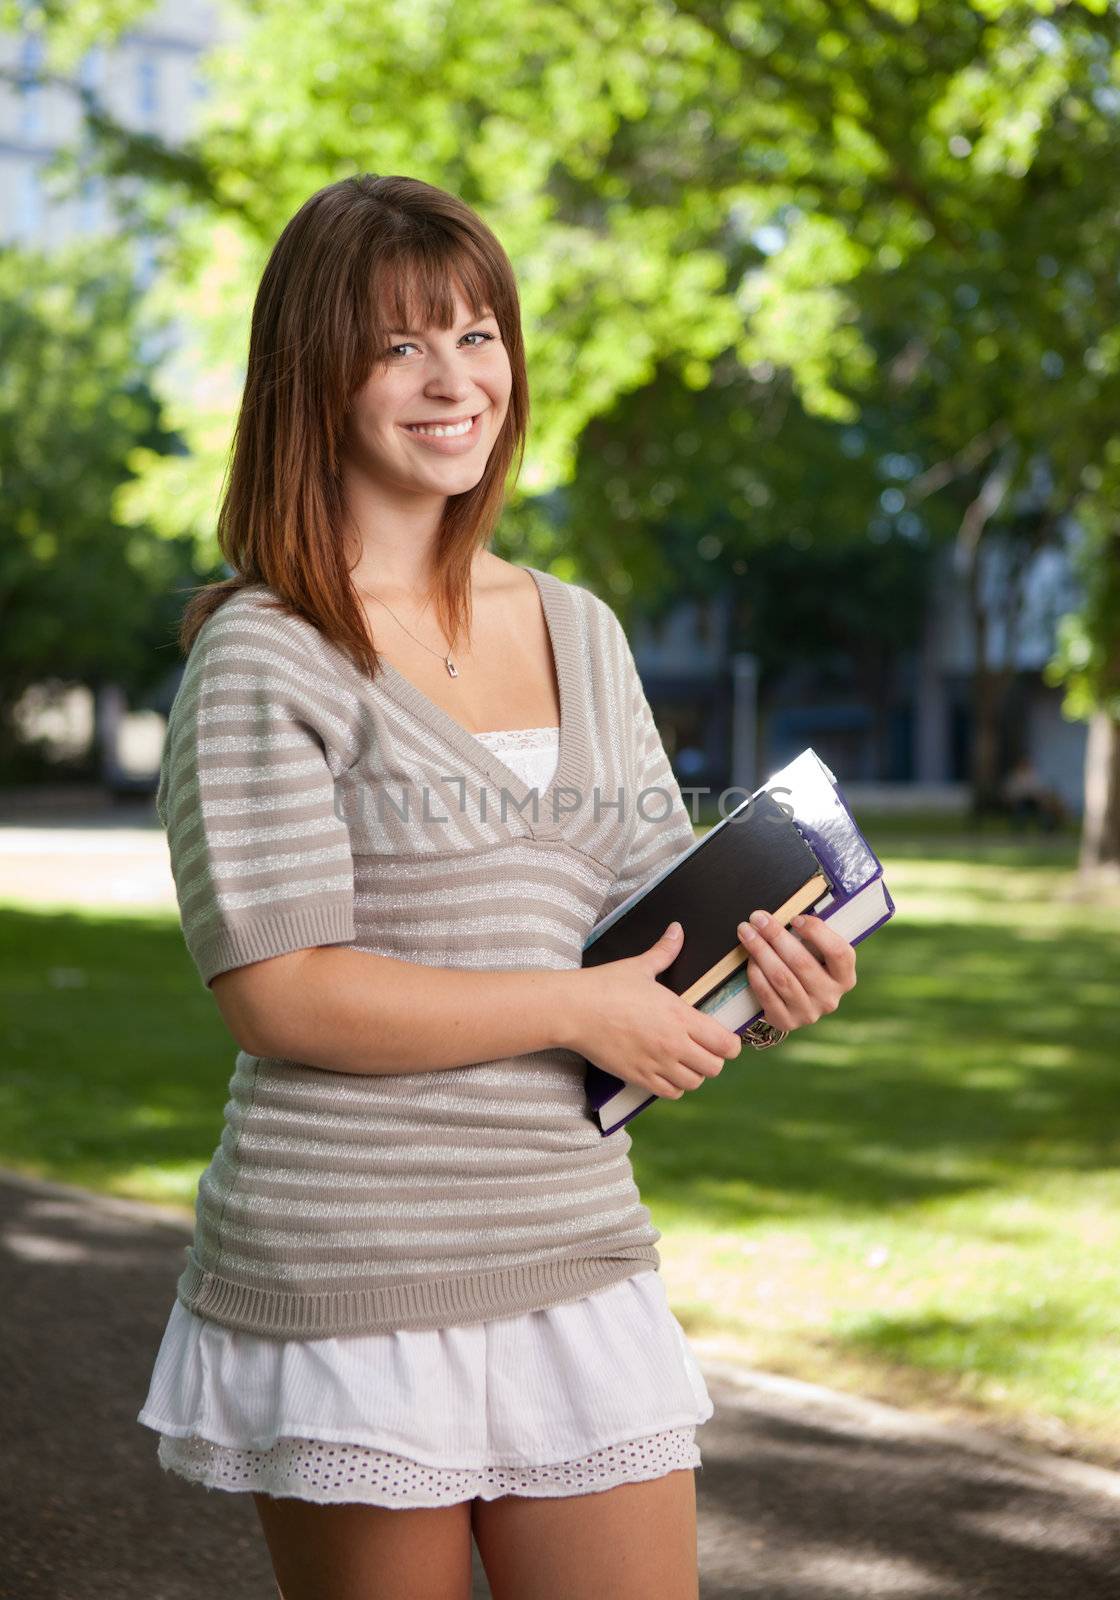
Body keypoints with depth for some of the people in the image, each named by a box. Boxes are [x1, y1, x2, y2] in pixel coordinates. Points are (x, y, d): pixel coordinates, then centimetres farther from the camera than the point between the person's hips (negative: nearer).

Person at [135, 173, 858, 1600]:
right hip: (349, 1269, -5)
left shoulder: (580, 633, 10)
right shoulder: (263, 654, -7)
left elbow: (661, 907, 17)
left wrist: (774, 971, -5)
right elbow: (279, 990, -16)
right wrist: (581, 1013, -15)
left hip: (578, 1253, 5)